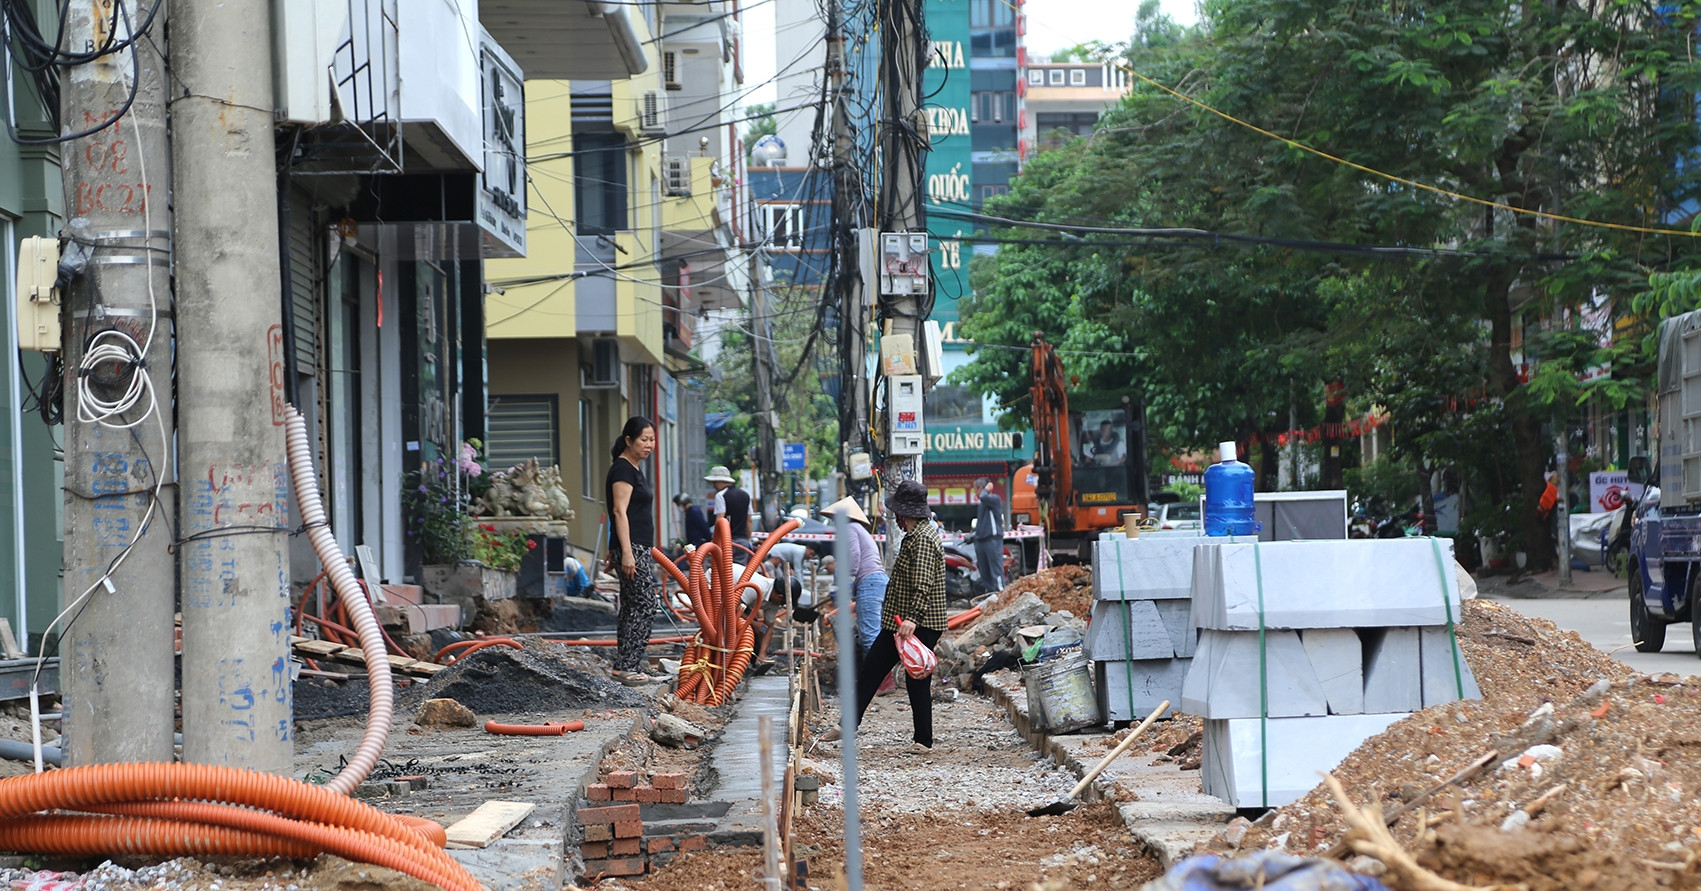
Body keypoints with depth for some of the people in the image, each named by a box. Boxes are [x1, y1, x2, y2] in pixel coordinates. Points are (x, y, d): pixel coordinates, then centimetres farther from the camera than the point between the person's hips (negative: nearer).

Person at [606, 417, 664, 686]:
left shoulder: (634, 469, 19)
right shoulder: (623, 469, -11)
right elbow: (620, 511, -18)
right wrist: (626, 552, -23)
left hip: (639, 548, 10)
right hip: (632, 548, -10)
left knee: (632, 606, 8)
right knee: (646, 604, -12)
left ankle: (625, 667, 10)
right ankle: (628, 667, -12)